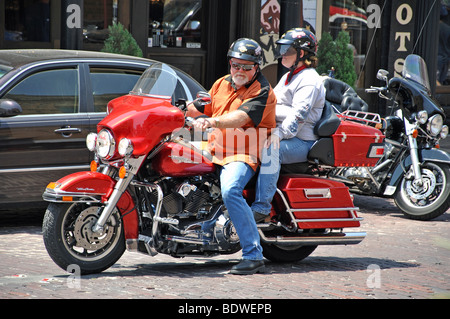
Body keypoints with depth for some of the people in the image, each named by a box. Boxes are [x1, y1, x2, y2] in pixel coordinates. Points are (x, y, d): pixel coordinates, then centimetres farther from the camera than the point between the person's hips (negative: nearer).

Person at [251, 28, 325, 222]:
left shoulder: (309, 80, -9)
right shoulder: (288, 77, 23)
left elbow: (298, 114, -22)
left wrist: (279, 133, -35)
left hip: (301, 142, -10)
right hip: (282, 135, 10)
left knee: (269, 149, -37)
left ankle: (261, 207, -40)